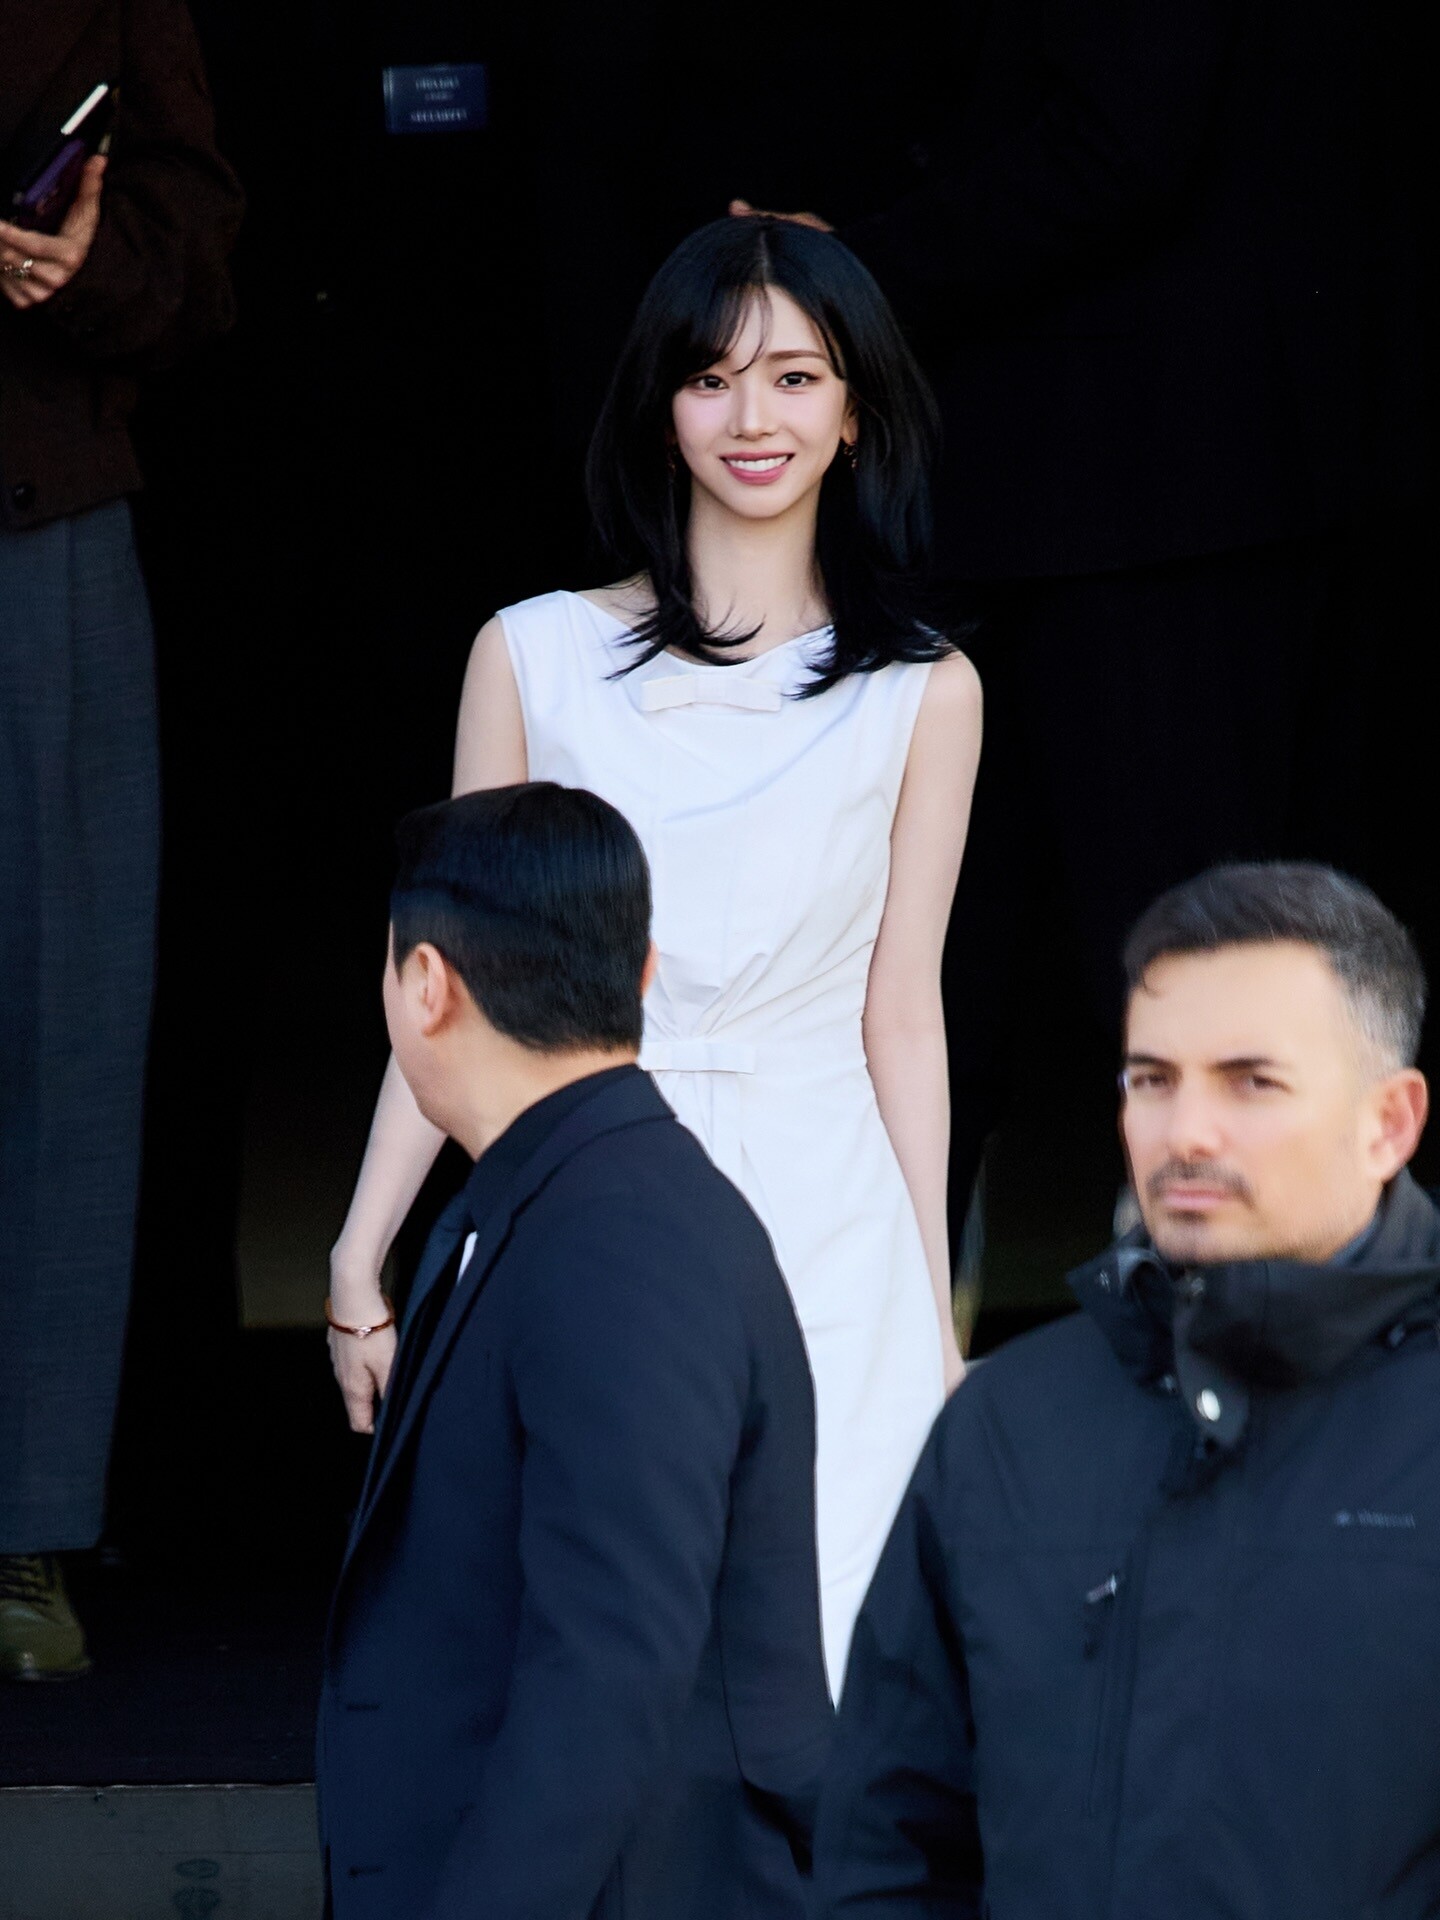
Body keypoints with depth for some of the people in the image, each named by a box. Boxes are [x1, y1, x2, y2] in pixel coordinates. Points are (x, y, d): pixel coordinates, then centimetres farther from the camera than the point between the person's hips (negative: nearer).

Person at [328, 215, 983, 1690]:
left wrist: (936, 1318, 8)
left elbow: (899, 1014, 8)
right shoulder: (537, 657, 3)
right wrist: (360, 1261, 4)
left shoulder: (922, 695, 5)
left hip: (824, 1239, 0)